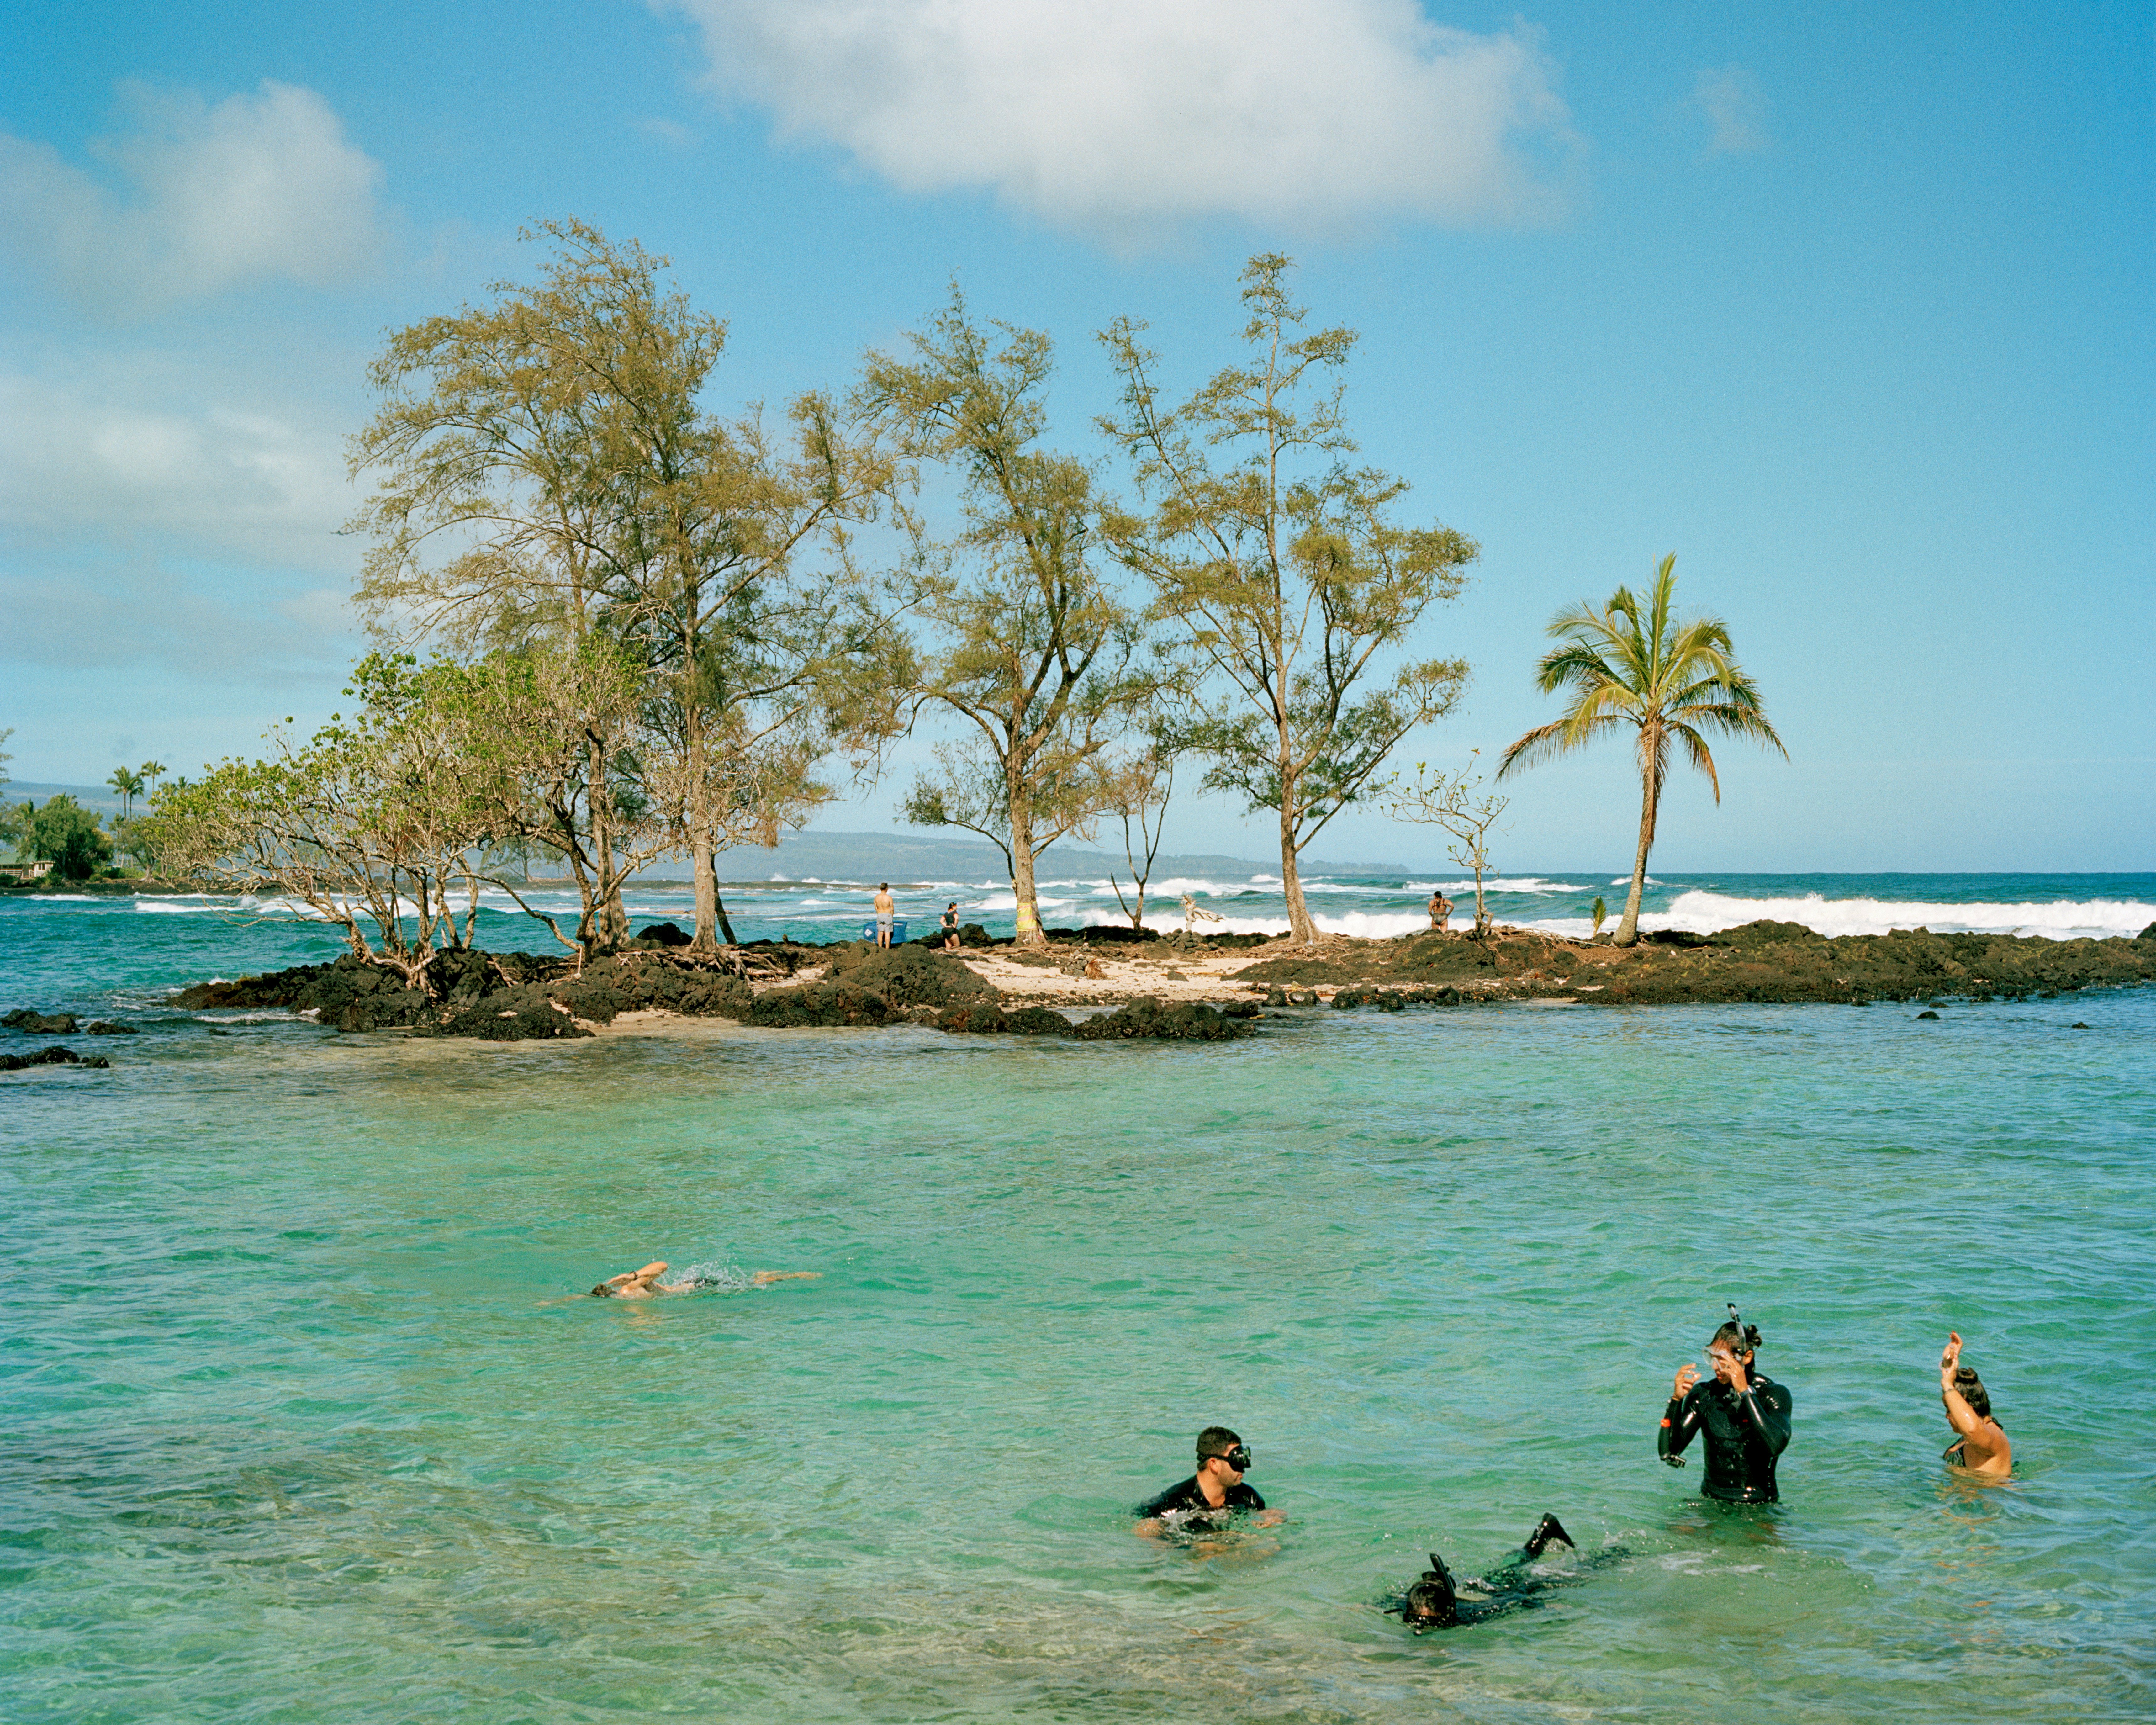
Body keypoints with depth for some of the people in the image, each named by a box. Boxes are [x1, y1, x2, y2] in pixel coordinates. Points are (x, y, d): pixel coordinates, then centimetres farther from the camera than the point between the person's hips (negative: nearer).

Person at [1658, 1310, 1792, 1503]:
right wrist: (1677, 1399, -13)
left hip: (1758, 1504, -2)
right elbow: (1668, 1453, -2)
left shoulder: (1774, 1394, -4)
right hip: (1712, 1501, 2)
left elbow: (1776, 1446, -24)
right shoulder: (1703, 1394, 4)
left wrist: (1745, 1392, -24)